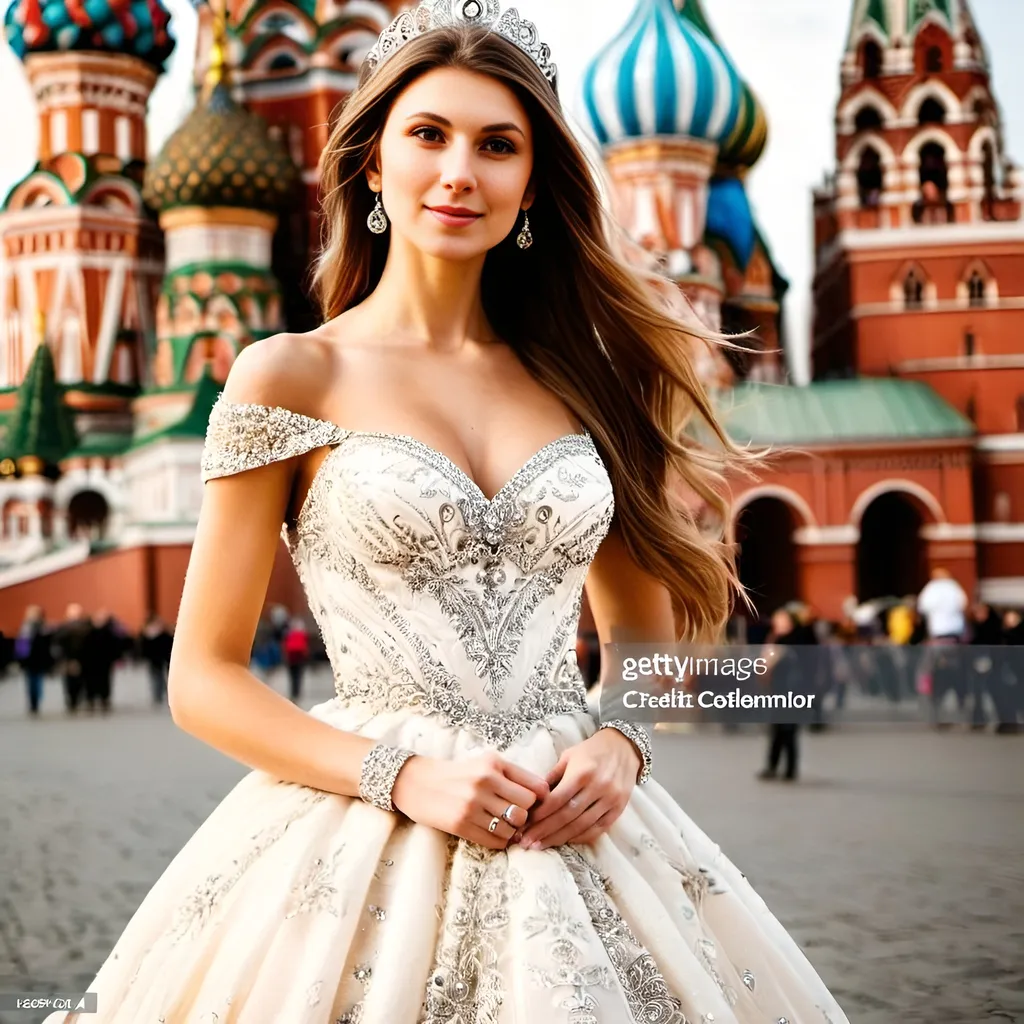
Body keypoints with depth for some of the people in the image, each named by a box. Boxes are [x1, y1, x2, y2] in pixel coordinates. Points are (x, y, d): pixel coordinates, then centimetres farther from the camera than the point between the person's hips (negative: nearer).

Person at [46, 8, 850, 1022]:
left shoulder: (584, 378, 8)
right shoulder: (290, 376, -2)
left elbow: (649, 640, 15)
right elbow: (204, 682, -3)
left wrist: (621, 744, -5)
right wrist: (404, 777, -14)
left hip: (574, 835, 3)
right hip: (367, 842, -3)